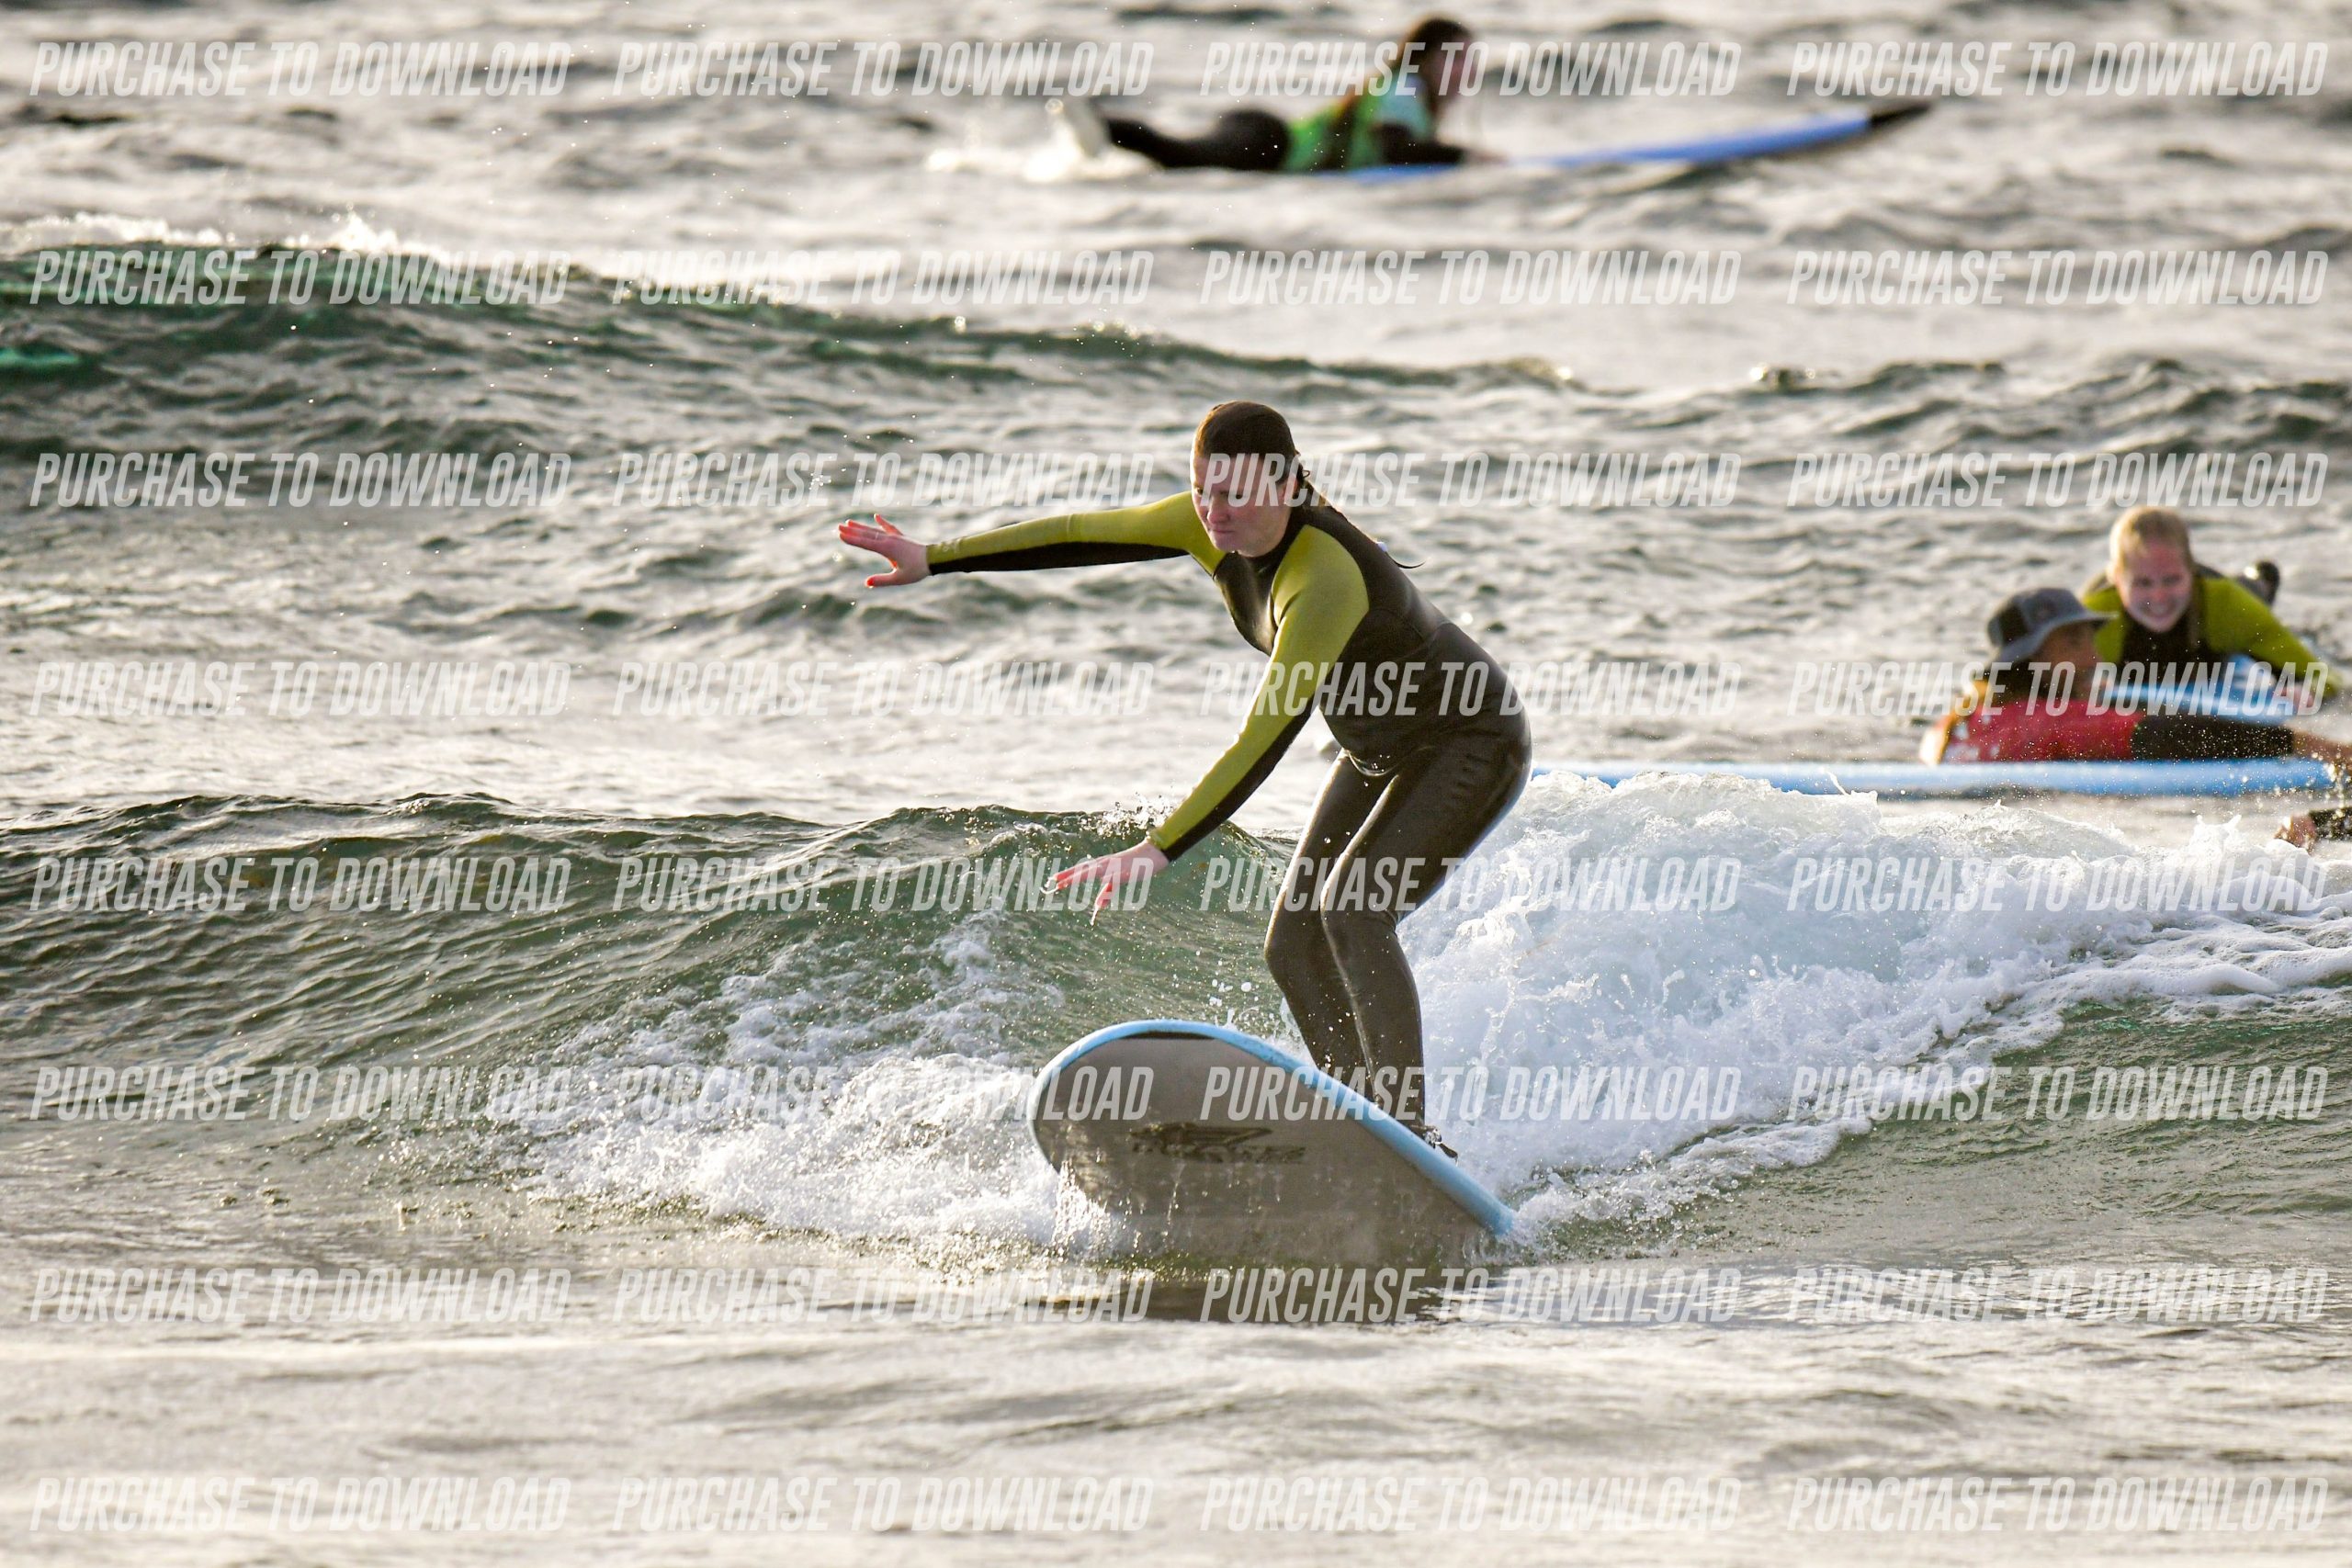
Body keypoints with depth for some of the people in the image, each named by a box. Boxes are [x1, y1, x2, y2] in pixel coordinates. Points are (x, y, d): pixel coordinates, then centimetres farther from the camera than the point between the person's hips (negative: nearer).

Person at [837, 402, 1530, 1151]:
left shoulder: (1325, 582, -38)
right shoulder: (1212, 526, -14)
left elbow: (1263, 743, -43)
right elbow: (1080, 535, -3)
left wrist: (1157, 851, -49)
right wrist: (933, 559, -2)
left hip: (1471, 745, -9)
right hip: (1381, 754, 9)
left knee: (1352, 913, -27)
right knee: (1293, 942, 0)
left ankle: (1410, 1135, -26)